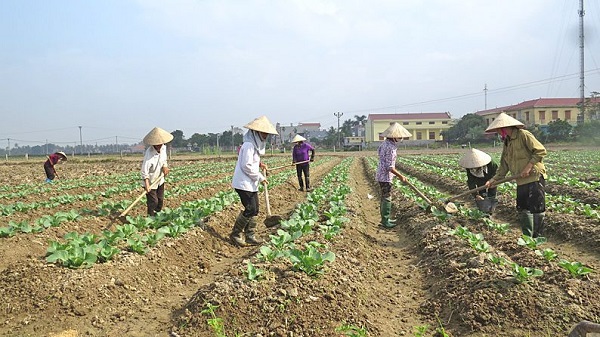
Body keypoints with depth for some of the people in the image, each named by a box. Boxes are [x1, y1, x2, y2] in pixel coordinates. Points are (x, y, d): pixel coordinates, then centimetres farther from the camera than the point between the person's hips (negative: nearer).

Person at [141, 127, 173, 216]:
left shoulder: (163, 148, -9)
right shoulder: (149, 153, -31)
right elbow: (144, 170, -32)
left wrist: (165, 166, -8)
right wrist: (147, 184, -40)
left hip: (160, 179, 7)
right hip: (151, 181, -7)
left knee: (160, 200, 17)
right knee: (153, 201, -8)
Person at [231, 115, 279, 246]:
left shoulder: (256, 144, 14)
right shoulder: (249, 145, -18)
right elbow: (247, 166, -22)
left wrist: (259, 164, 7)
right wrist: (260, 177, -15)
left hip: (251, 184, 10)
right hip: (244, 183, -10)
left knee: (254, 210, 9)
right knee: (250, 209, -9)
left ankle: (250, 236, 17)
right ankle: (235, 234, 4)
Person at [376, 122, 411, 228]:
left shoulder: (384, 143, 7)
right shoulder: (390, 147, -22)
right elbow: (389, 167, -24)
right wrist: (401, 176, -14)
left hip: (381, 175, 10)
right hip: (385, 176, -10)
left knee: (384, 198, 18)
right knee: (387, 199, -2)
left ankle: (384, 218, 29)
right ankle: (385, 221, 6)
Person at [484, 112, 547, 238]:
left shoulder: (524, 135, -10)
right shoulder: (506, 143, 15)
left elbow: (541, 151, -17)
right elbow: (504, 166, 15)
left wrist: (529, 166, -20)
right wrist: (494, 179, 6)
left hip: (535, 177, -9)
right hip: (521, 181, 9)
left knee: (536, 208, -4)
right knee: (522, 209, 12)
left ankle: (539, 237, 5)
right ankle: (527, 236, 22)